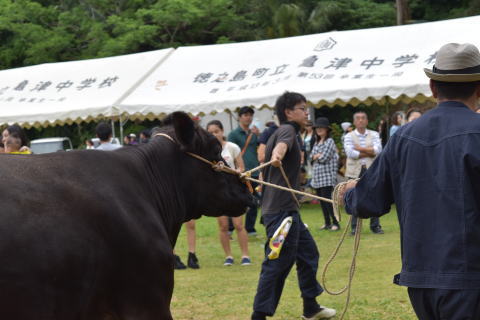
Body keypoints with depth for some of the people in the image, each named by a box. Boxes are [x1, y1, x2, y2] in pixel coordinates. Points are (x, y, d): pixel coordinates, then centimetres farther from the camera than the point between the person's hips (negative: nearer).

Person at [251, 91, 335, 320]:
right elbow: (282, 144, -36)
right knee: (278, 263, -11)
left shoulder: (281, 132, 19)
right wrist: (277, 156, -57)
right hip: (282, 209, -11)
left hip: (287, 210, 11)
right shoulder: (287, 130, -11)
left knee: (308, 254, 19)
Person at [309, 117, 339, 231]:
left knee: (327, 199, -12)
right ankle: (327, 223, 15)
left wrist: (316, 157, 3)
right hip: (317, 177, 8)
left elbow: (324, 157, -13)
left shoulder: (330, 142, -6)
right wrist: (317, 156, -7)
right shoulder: (316, 143, 17)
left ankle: (335, 223, -8)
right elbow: (311, 157, 11)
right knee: (322, 201, 9)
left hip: (327, 176, -8)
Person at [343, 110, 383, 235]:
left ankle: (375, 225, 9)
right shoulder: (349, 136, 6)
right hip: (356, 171, -1)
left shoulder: (374, 135, 10)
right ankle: (355, 227, 6)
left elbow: (378, 149, -7)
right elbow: (350, 153, -10)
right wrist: (369, 153, -7)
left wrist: (360, 149, -9)